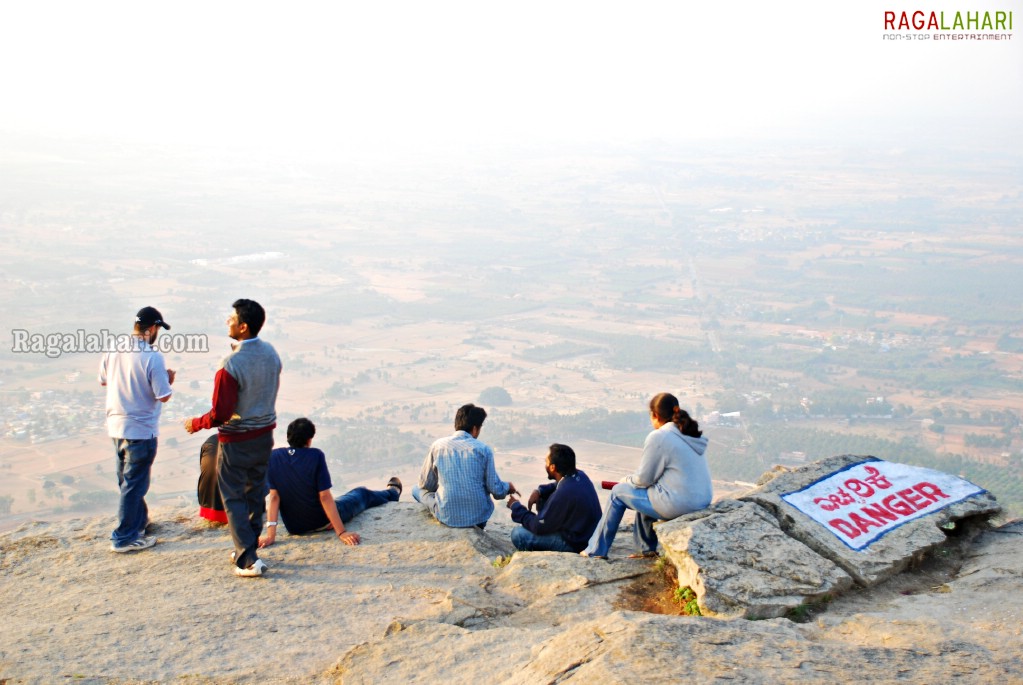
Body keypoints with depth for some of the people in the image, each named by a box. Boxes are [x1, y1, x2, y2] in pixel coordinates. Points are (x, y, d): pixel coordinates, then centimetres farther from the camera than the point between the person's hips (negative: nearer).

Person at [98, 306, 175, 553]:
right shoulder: (153, 357, -20)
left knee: (127, 480, 21)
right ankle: (125, 538, 8)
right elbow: (163, 396, -18)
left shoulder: (113, 352, -1)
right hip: (141, 430, -7)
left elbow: (103, 381, 14)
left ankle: (139, 519, 39)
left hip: (116, 426, 7)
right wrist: (168, 380, 2)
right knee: (134, 483, 3)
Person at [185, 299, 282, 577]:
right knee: (255, 491, 18)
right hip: (265, 434, 7)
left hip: (237, 439, -7)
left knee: (233, 497, 4)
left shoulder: (232, 364, -26)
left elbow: (220, 414, -22)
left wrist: (196, 424, -5)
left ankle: (248, 559, 0)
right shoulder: (271, 353, -3)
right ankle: (248, 549, 29)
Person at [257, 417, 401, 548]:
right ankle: (392, 492, 60)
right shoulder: (315, 456, -23)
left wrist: (271, 534, -12)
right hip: (323, 522, -2)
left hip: (294, 527, 2)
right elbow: (324, 496, -22)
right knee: (363, 494, 27)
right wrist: (341, 532, -19)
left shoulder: (274, 457, -12)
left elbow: (274, 496, -12)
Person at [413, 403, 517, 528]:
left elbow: (425, 484, 6)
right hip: (478, 517, 1)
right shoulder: (484, 449, -6)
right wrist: (508, 487, 19)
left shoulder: (438, 446, -3)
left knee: (417, 490, 25)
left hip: (446, 516, -1)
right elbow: (495, 489, -4)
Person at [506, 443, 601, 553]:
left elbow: (538, 527, -19)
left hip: (575, 545, -9)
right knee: (542, 499, 17)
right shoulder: (579, 475, -5)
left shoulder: (563, 494, -30)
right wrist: (539, 491, 0)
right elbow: (557, 486, 20)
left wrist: (516, 507, -5)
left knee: (518, 534, -14)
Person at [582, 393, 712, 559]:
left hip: (679, 505, -8)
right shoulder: (691, 435, 12)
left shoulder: (658, 437, -13)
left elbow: (643, 479, -9)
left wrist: (628, 480, 14)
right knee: (646, 491, 31)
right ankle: (646, 548, 37)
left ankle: (596, 550, 20)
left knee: (618, 492, 10)